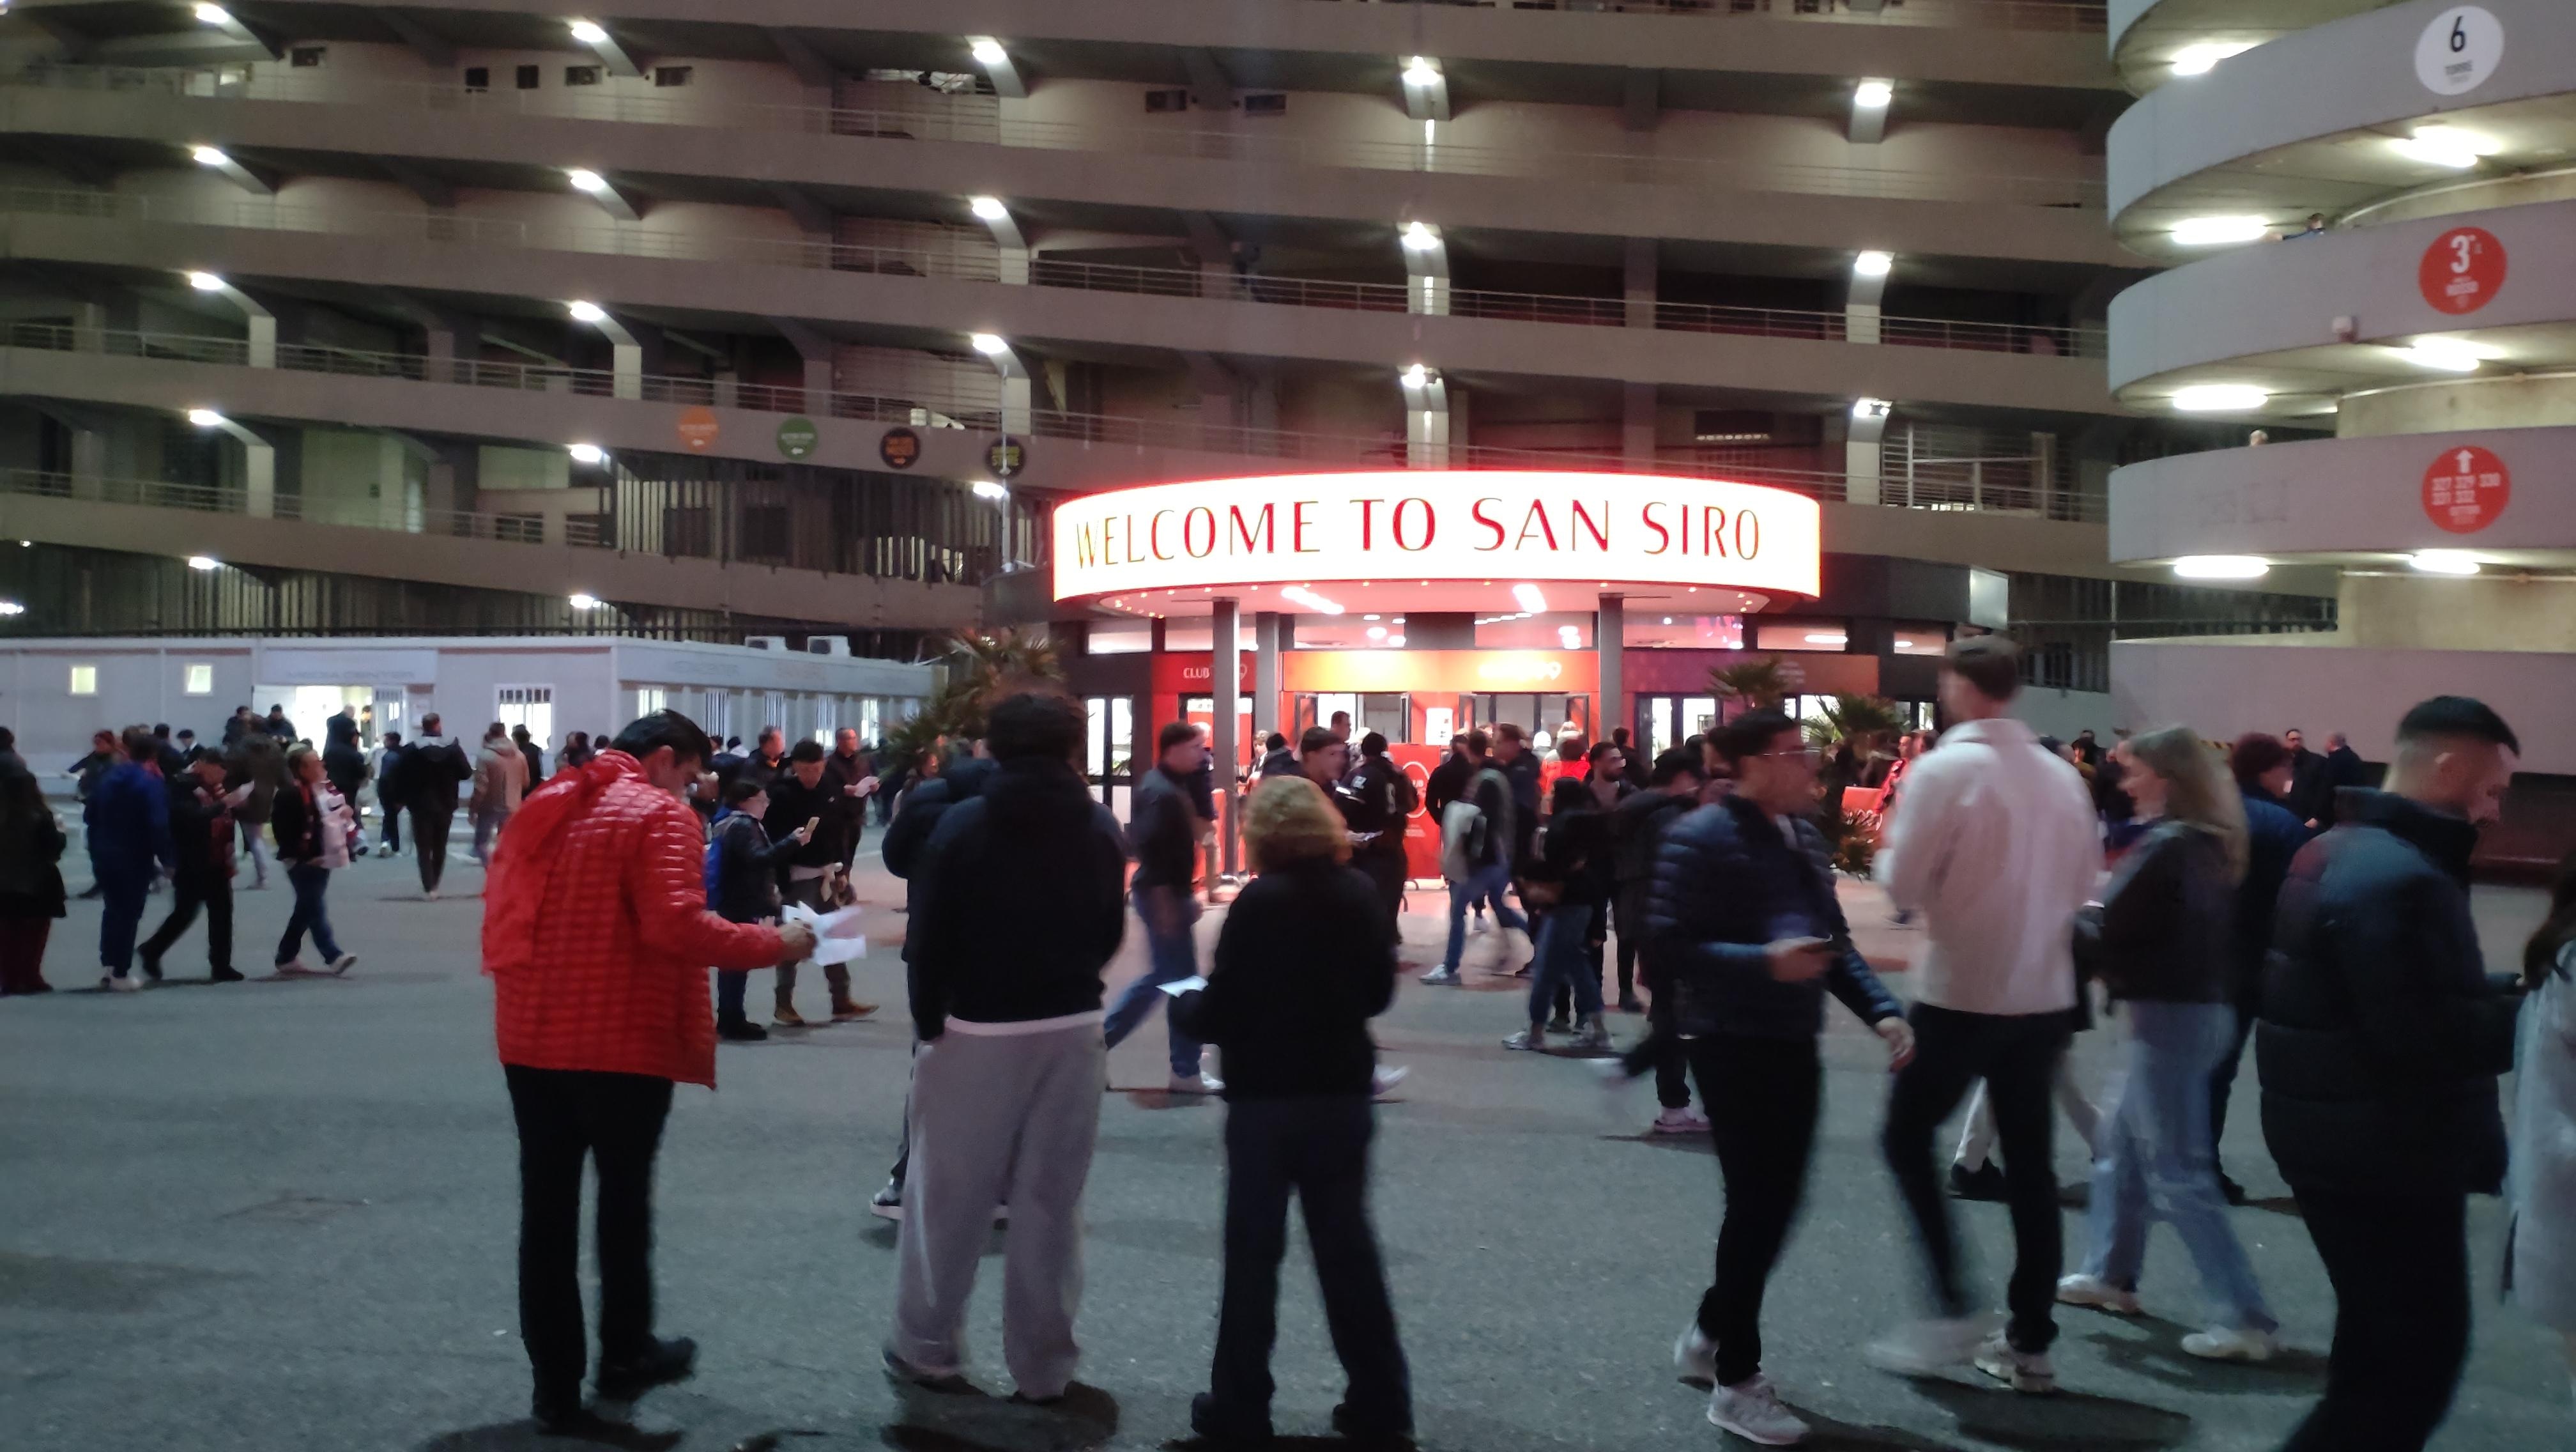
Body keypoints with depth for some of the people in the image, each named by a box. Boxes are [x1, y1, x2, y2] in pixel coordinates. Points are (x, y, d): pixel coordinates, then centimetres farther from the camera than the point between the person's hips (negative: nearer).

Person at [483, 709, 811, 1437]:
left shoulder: (546, 805, 12)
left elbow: (502, 910, 16)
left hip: (530, 1036, 6)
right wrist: (775, 944, -15)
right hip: (619, 1042, -6)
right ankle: (624, 1356, 26)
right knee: (624, 1198, 12)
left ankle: (555, 1384, 13)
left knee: (547, 1208, 9)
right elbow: (677, 925, -23)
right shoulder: (658, 814, -11)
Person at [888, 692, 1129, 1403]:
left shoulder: (963, 824, -8)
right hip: (1073, 1029, 3)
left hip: (976, 1029, -2)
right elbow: (1111, 933, 6)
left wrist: (929, 1019, 1)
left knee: (947, 1197, 10)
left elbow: (930, 936, -9)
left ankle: (926, 1349, 20)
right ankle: (1044, 1365, 13)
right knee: (1050, 1200, 8)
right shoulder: (1100, 828, 1)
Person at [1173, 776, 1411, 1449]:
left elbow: (1220, 1015, -14)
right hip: (1343, 1093, 5)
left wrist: (1184, 1005, 5)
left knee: (1253, 1250, 7)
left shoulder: (1260, 901, -15)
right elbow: (1379, 991, 10)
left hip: (1267, 1098, -5)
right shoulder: (1359, 893, 0)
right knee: (1347, 1245, 12)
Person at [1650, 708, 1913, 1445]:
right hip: (1734, 1045, -8)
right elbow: (1670, 944, -20)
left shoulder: (1804, 837, 12)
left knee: (1777, 1201, 14)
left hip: (1792, 1044, 8)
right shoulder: (1701, 838, -13)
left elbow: (1833, 938, 17)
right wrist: (1764, 962, -30)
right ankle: (1737, 1380, 13)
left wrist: (1880, 1009, 4)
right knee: (1755, 1204, -3)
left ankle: (1708, 1334, 34)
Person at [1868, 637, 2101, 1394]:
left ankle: (1953, 1310, 4)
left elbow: (1903, 884, -11)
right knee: (2030, 1161, 12)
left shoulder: (1943, 768, -13)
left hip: (1962, 994, -5)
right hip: (2045, 996, 6)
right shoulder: (2061, 775, 4)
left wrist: (1885, 855, 9)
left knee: (1907, 1137, 11)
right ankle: (2030, 1343, 17)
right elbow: (2083, 882, 12)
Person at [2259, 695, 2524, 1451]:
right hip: (2388, 1159, -11)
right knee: (2417, 1361, -3)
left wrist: (2506, 998, 7)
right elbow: (2429, 1036, -26)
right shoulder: (2399, 877, -21)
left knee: (2384, 1355, 19)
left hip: (2343, 1144, 11)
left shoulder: (2344, 852, 13)